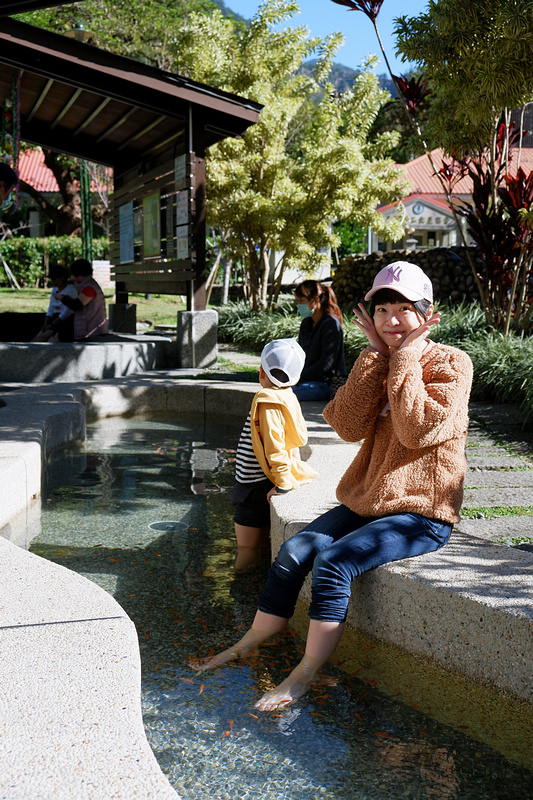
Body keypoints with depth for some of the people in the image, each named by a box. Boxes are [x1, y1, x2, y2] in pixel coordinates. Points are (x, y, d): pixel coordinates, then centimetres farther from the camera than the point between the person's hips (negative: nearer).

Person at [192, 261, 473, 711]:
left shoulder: (451, 364, -7)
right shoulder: (376, 363, 10)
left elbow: (418, 430, -23)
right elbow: (349, 427, -7)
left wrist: (406, 357, -16)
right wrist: (377, 356, -9)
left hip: (422, 512, -6)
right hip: (368, 500, 6)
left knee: (335, 561, -24)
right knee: (295, 550, -9)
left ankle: (305, 675, -12)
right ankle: (248, 646, 7)